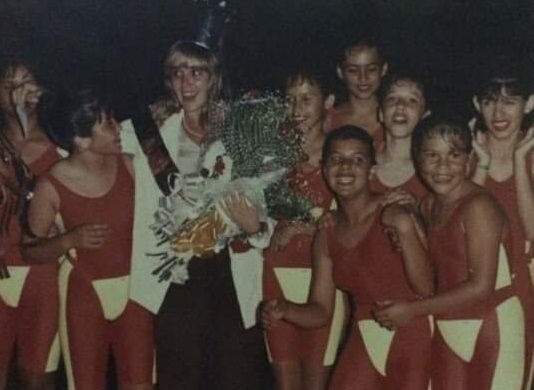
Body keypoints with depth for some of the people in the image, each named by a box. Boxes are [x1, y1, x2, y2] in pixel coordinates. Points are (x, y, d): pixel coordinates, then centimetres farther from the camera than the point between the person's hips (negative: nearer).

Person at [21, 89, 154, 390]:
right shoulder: (51, 186, -15)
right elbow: (31, 252, -7)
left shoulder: (128, 166, -7)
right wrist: (70, 240, -23)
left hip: (133, 287, 2)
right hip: (84, 292, -2)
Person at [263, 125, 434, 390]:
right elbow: (321, 310, 5)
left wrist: (406, 231, -27)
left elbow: (426, 289, -17)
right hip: (364, 341, 4)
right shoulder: (326, 236, 3)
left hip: (413, 338, -4)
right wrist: (284, 310, -14)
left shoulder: (394, 216, -11)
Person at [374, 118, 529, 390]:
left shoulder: (478, 206, -16)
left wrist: (413, 310, -16)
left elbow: (482, 287, -20)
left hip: (493, 326, -6)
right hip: (446, 328, 6)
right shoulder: (428, 206, 6)